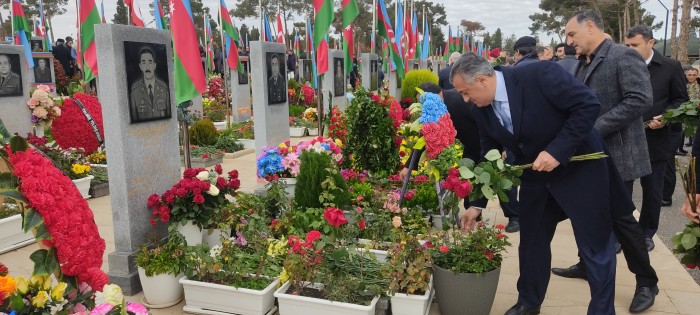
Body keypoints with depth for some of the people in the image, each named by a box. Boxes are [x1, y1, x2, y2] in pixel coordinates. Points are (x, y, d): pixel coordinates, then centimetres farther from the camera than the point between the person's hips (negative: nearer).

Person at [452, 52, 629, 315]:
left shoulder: (539, 74, -25)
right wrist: (477, 204, 2)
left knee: (595, 246, 5)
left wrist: (557, 150, -28)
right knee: (531, 242, 14)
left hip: (579, 167, -5)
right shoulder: (481, 110, -6)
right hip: (535, 174, 6)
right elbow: (489, 156, 3)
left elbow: (588, 105, -23)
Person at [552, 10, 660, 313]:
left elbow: (641, 99, -22)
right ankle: (588, 265, 34)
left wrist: (595, 129, -24)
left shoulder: (624, 56, -12)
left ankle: (646, 281, 17)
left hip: (616, 154, -8)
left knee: (620, 217, 0)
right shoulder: (582, 63, 12)